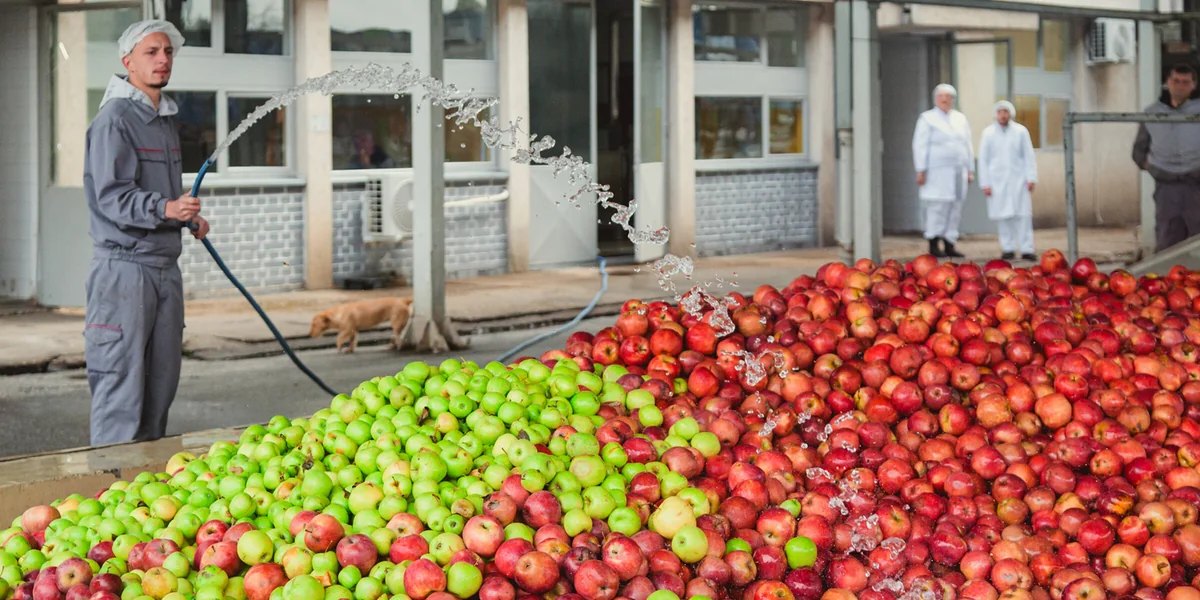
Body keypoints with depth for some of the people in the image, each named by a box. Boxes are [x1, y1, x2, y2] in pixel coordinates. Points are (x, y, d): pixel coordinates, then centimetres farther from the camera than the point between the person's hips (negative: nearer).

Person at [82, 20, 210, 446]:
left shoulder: (166, 119, 18)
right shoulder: (115, 119, -10)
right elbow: (112, 196, -19)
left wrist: (189, 219, 21)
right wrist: (165, 208, -32)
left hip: (165, 264, 9)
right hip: (125, 264, -9)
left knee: (161, 381, 10)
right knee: (122, 380, -8)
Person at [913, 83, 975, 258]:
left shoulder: (961, 119, 17)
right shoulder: (927, 119, 2)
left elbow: (968, 146, 20)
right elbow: (920, 145, -2)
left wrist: (970, 170, 15)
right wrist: (921, 170, -9)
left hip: (958, 171, 5)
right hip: (938, 171, -5)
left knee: (955, 210, 4)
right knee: (937, 206, -10)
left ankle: (949, 245, 9)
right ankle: (933, 245, -6)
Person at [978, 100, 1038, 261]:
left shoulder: (1021, 131, 3)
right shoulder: (988, 133, 3)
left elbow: (1029, 156, 5)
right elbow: (983, 160, 4)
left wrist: (1031, 178, -2)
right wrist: (985, 184, 0)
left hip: (1018, 180, 0)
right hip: (997, 181, 0)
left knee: (1023, 215, -5)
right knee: (1003, 215, 1)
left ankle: (1026, 249, -4)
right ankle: (1008, 248, 9)